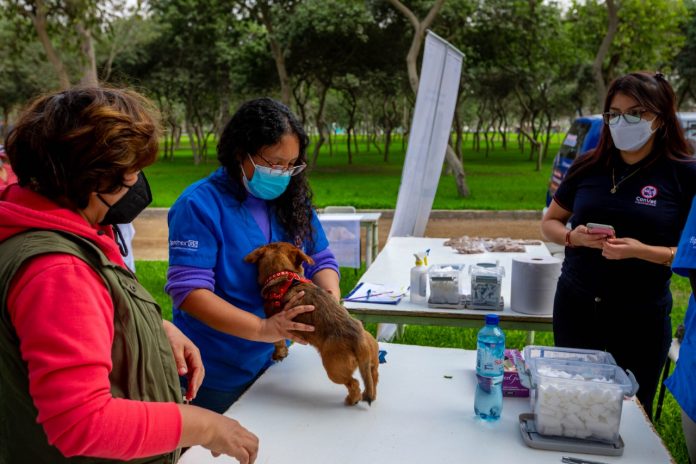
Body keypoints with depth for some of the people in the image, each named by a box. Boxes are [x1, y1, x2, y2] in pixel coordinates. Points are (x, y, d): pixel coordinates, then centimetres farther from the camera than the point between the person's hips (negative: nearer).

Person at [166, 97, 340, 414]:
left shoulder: (292, 200, 1)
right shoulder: (199, 205, -18)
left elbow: (320, 259, 6)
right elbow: (189, 291, -24)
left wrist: (331, 297, -16)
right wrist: (262, 328, -33)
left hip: (273, 362, 6)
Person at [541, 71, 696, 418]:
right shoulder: (589, 166, 1)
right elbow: (550, 223, 10)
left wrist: (641, 251, -23)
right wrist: (572, 236, -12)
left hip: (641, 315, -2)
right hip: (574, 305, 3)